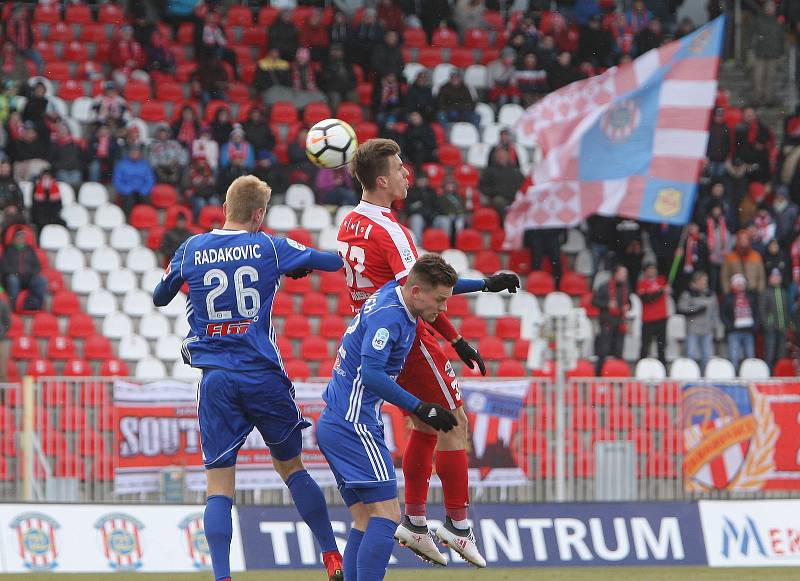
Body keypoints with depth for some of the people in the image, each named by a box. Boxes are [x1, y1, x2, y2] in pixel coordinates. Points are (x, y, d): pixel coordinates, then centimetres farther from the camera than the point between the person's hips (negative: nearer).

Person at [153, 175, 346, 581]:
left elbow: (159, 297, 18)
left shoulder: (191, 250, 4)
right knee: (291, 467, 16)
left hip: (216, 381, 0)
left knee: (219, 484, 0)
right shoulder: (269, 247, 0)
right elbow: (334, 261, 8)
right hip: (264, 376, 0)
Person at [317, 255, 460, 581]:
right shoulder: (390, 315, -18)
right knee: (387, 515, -14)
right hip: (354, 425, -10)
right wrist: (421, 409, -22)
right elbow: (371, 374, -26)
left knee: (366, 522, 8)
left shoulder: (393, 292, 11)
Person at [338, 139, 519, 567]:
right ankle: (457, 524, 2)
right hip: (408, 338, -9)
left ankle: (414, 521, 19)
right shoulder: (389, 230, -20)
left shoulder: (349, 224, 9)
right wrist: (484, 284, -33)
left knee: (425, 424, 18)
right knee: (453, 422, 0)